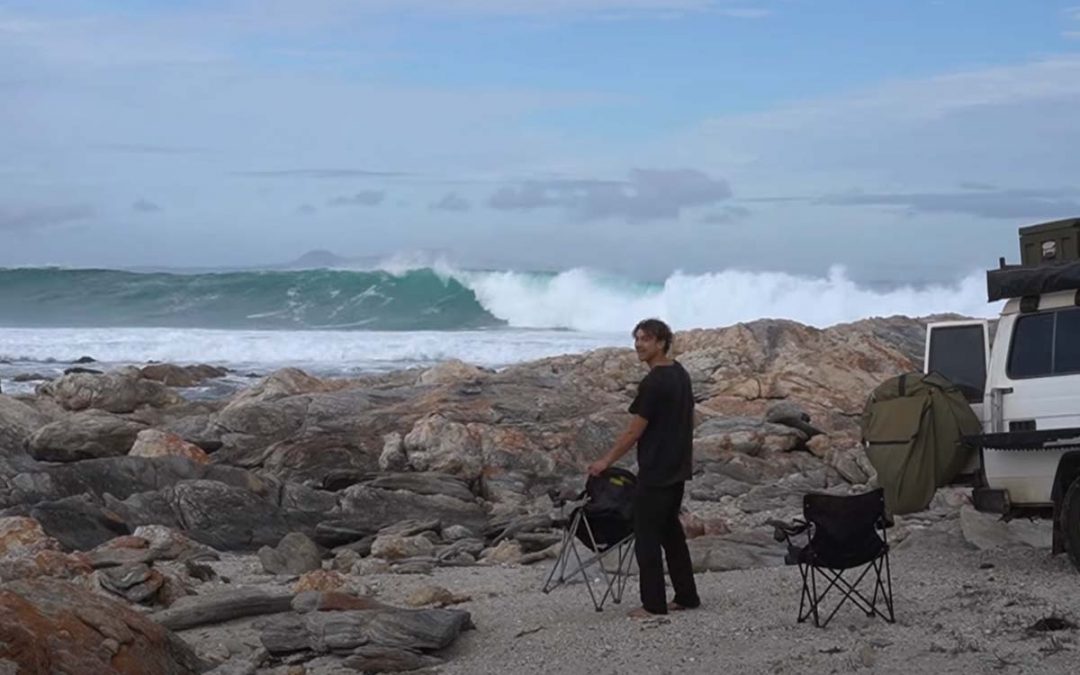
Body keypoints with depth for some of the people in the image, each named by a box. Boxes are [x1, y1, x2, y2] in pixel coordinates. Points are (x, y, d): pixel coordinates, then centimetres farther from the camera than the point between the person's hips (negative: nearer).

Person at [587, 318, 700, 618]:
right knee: (670, 531, 15)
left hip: (655, 472, -9)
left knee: (647, 536, -2)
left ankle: (654, 604, 1)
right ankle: (686, 596, 18)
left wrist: (606, 461, -7)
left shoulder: (653, 383, -20)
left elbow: (634, 431, -16)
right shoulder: (681, 374, 8)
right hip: (677, 468, 9)